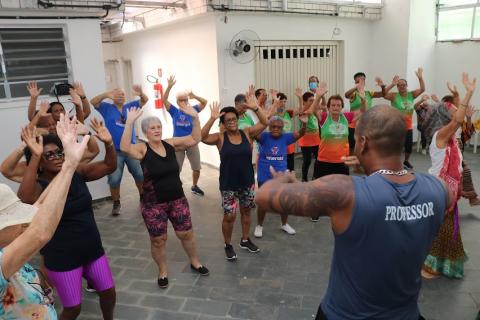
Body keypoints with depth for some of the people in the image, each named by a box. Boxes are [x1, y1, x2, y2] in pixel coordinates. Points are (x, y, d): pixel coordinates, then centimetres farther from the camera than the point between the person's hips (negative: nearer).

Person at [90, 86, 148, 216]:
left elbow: (145, 100, 1)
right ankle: (116, 203, 19)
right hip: (114, 151, -2)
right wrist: (106, 94, -30)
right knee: (114, 179, 0)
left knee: (141, 175, 10)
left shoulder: (130, 106, 6)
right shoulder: (107, 108, 0)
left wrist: (141, 93, -22)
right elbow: (93, 102, -13)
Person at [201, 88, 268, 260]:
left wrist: (255, 108, -30)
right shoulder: (220, 138, -9)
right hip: (228, 184, -3)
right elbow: (202, 137, -25)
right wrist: (212, 119, -36)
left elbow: (264, 123, -16)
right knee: (229, 216, 3)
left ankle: (245, 240, 40)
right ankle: (228, 245, 26)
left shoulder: (247, 133, -4)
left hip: (247, 181, 3)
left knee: (246, 211, 18)